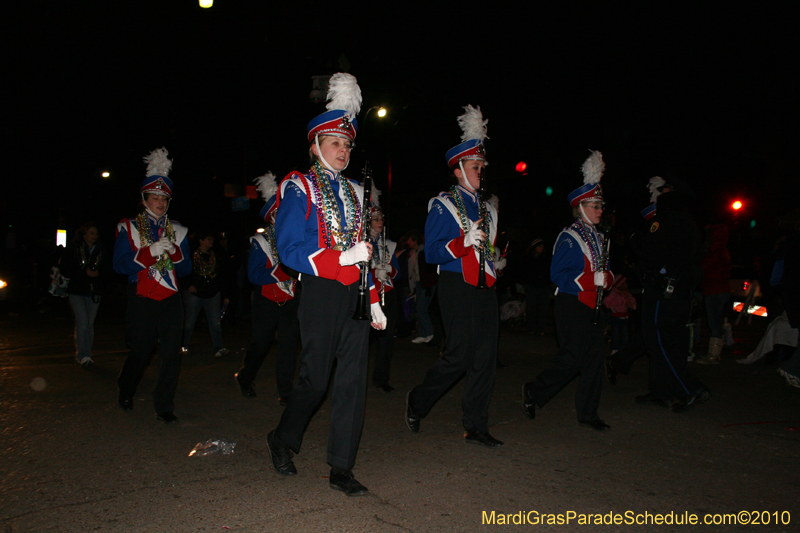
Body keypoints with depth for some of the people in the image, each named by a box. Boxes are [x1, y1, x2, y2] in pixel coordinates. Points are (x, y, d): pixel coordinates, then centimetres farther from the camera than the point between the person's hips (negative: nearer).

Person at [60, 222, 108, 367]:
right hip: (77, 291, -3)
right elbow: (65, 271, -3)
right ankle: (82, 355, -9)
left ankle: (86, 355, 15)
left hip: (94, 292, 3)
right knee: (82, 323, -14)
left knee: (90, 324, 6)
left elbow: (106, 272, 9)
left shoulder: (100, 252, 9)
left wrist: (98, 273, -12)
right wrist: (85, 273, -12)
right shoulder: (73, 251, 2)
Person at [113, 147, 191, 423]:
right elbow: (120, 265, -7)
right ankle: (126, 393, 37)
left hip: (171, 299, 2)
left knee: (171, 353, -5)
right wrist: (151, 251, -16)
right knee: (140, 352, 9)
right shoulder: (128, 228, 4)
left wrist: (174, 251, -10)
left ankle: (164, 406, 6)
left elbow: (186, 268, 9)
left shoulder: (177, 230, 12)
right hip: (142, 300, -2)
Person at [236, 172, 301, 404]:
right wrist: (282, 271, -24)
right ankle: (245, 379, 36)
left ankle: (285, 391, 7)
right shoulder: (260, 241, -6)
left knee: (289, 345, -2)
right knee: (261, 344, 11)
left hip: (291, 301, 3)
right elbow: (254, 275, -16)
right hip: (267, 302, -3)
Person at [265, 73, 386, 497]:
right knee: (315, 379, 3)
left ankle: (341, 469, 14)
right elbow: (289, 251, -12)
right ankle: (282, 440, 32)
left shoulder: (353, 191, 16)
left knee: (352, 379, 4)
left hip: (354, 296, 6)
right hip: (321, 296, -6)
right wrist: (344, 257, -19)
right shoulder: (298, 188, -3)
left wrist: (374, 302, 14)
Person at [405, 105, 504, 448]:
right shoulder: (443, 206, -3)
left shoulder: (485, 208, 19)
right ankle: (417, 402, 17)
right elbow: (431, 253, -12)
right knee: (459, 356, -8)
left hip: (484, 288, 7)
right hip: (457, 288, -7)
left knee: (485, 357, 3)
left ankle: (476, 428, 13)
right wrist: (464, 242, -22)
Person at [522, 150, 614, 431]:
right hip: (572, 306, -8)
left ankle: (587, 413, 18)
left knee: (594, 358, 7)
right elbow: (557, 275, -16)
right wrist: (592, 279, -20)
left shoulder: (599, 238, 16)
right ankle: (534, 391, 9)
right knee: (572, 359, -9)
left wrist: (607, 278, -3)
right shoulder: (569, 237, -10)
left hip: (594, 306, 8)